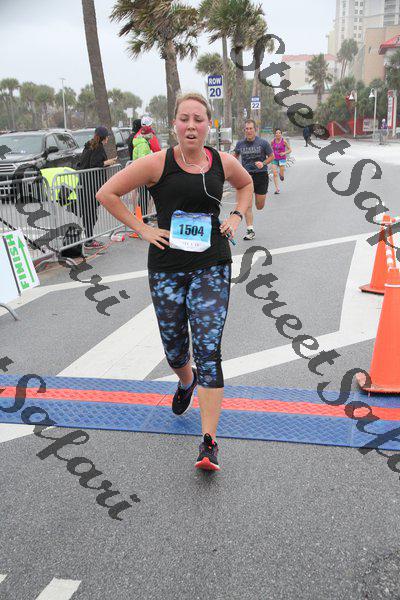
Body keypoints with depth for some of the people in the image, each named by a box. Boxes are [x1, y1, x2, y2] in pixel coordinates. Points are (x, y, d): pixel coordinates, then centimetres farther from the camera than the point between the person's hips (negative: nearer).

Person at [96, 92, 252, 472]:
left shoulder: (223, 162, 3)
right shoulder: (158, 163, -7)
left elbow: (246, 184, 26)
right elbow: (106, 193, -3)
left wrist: (237, 216, 9)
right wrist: (143, 229, -7)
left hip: (211, 266, 0)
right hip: (167, 267, 0)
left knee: (208, 350, -10)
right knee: (174, 351, 13)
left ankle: (209, 443, -4)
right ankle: (187, 382, 52)